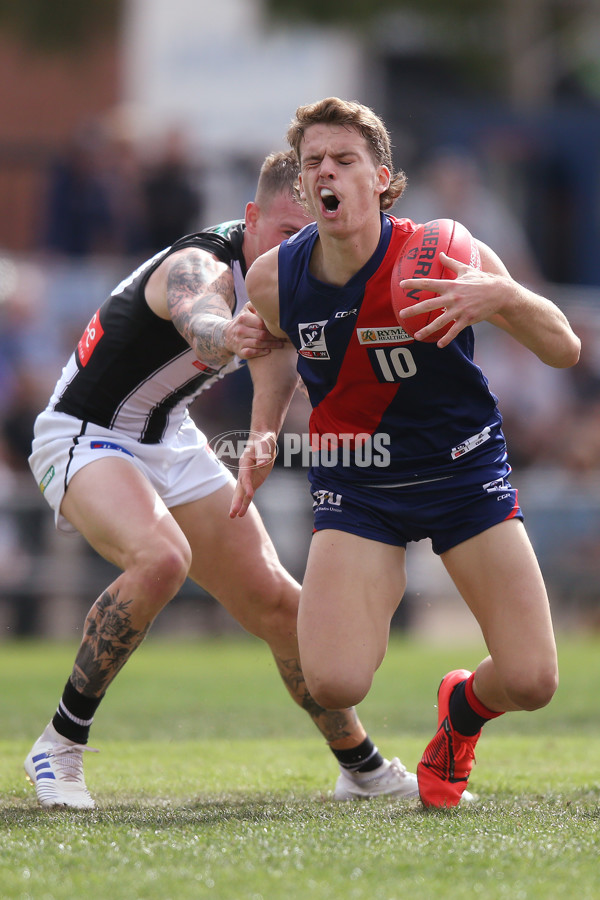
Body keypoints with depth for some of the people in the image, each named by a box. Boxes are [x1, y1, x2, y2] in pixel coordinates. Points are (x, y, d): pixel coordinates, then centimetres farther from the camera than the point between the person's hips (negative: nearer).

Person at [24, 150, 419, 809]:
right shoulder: (201, 267, -30)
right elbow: (198, 323, -53)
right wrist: (227, 336, -78)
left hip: (171, 444, 8)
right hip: (84, 437, -8)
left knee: (275, 602, 3)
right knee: (162, 558, -36)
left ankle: (362, 767, 21)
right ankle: (60, 745, -22)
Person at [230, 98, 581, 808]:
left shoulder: (442, 257, -19)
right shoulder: (272, 279, -10)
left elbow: (564, 351, -17)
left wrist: (503, 296, -37)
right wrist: (263, 436, 1)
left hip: (462, 470, -1)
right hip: (355, 485, 1)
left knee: (530, 682, -11)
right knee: (333, 686, -19)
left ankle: (462, 709, 28)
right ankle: (385, 590, 19)